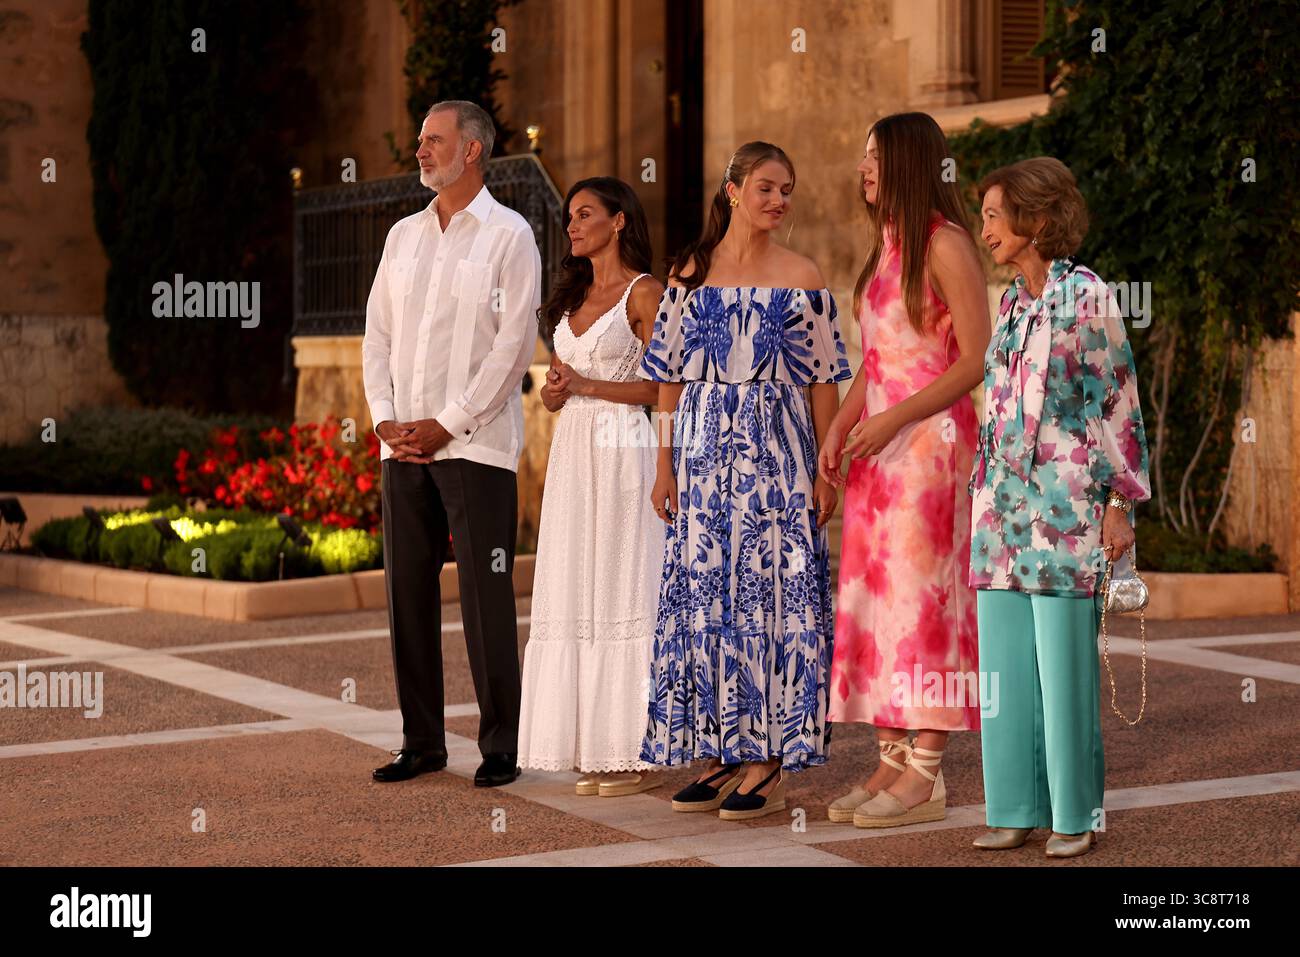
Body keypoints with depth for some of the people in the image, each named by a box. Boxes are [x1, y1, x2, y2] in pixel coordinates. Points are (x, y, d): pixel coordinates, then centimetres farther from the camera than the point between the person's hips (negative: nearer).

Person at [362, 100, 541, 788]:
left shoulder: (508, 235, -2)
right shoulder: (403, 236, 16)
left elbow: (513, 347, -9)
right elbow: (378, 335, 15)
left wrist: (447, 425, -12)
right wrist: (384, 419, 1)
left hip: (475, 443, -6)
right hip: (403, 443, 6)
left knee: (485, 597, -4)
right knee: (408, 593, 7)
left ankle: (500, 745, 4)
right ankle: (421, 740, 16)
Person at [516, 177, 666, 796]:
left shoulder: (645, 293, -4)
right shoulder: (573, 294, 18)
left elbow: (660, 385, -10)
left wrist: (586, 385, -12)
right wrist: (554, 391, -1)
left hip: (621, 451, -7)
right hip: (571, 450, 7)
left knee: (622, 592, -7)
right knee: (575, 595, 4)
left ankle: (638, 754, -4)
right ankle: (595, 749, 8)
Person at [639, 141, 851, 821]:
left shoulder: (801, 278, 2)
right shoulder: (688, 273, 8)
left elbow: (823, 378, 2)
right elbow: (670, 377, 8)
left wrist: (826, 472, -4)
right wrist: (666, 467, 2)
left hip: (776, 453, -2)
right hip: (704, 447, 3)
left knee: (772, 589, -5)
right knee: (704, 593, 3)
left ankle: (768, 763, 0)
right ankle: (719, 756, 13)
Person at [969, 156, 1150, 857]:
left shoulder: (1087, 297, -7)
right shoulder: (1009, 303, 13)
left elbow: (1119, 403, -7)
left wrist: (1121, 501, -9)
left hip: (1065, 500, -7)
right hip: (1002, 499, 7)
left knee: (1064, 661, -2)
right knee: (1004, 662, 7)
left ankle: (1075, 814, 8)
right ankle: (1016, 806, 15)